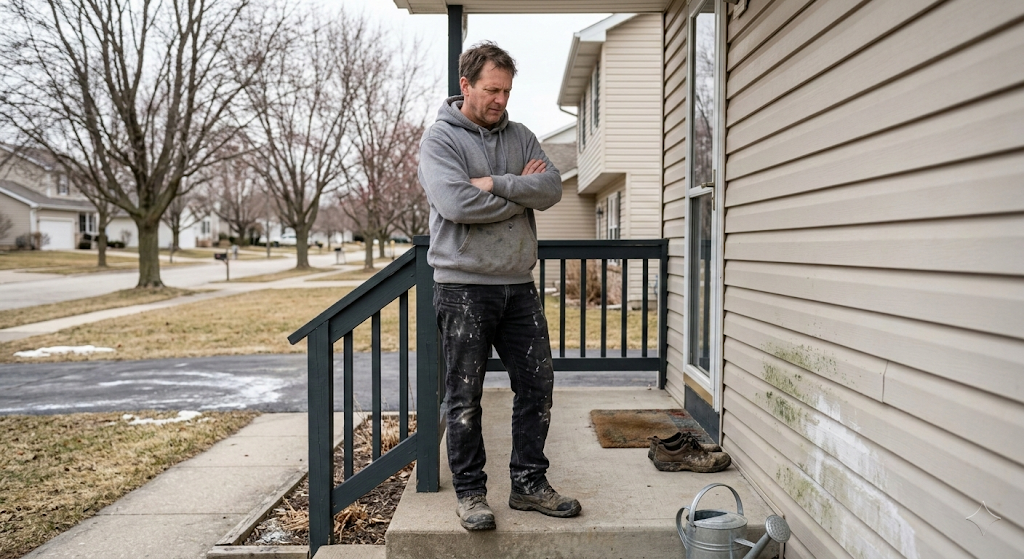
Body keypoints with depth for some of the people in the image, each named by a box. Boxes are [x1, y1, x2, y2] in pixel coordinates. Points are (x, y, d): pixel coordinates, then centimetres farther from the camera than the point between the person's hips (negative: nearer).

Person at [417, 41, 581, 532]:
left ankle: (530, 483, 23)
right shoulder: (440, 138, -3)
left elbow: (552, 188, -3)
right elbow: (456, 204, -20)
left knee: (537, 384, 8)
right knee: (465, 396, 2)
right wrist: (520, 191, -8)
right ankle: (470, 492, 18)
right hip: (464, 285, -5)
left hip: (518, 284, 6)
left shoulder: (520, 137, 13)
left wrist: (496, 184, -15)